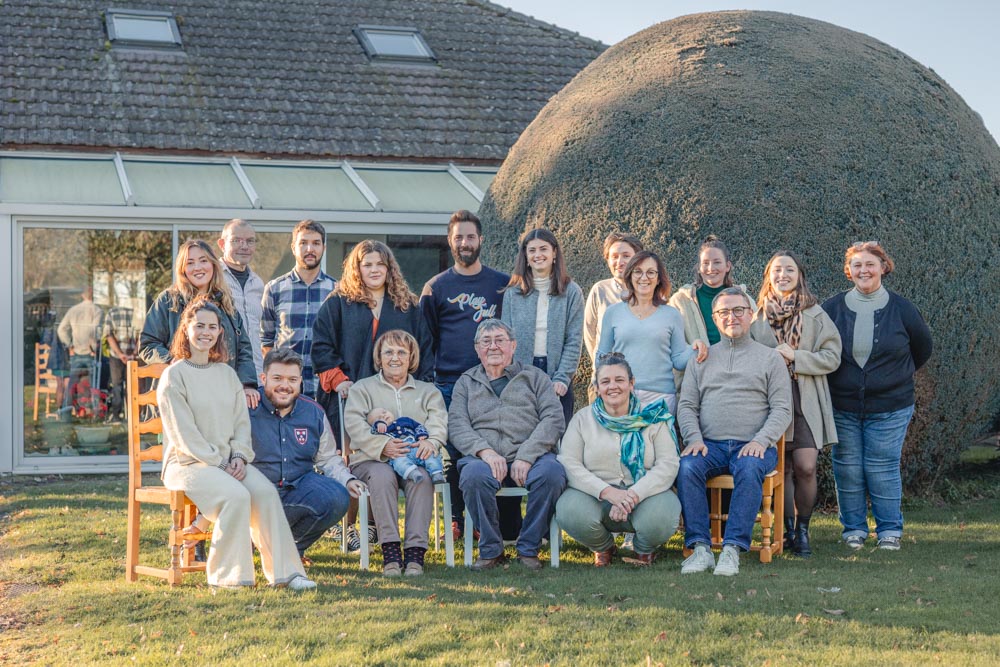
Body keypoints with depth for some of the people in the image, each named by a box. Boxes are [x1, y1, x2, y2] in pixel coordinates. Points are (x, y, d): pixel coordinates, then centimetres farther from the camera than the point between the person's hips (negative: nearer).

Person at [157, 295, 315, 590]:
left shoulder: (227, 374, 16)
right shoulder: (174, 376, -3)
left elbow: (241, 421, 13)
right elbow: (183, 433, -10)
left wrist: (239, 457, -6)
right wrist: (219, 464, -15)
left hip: (229, 461, 5)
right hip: (187, 463, -5)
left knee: (266, 491, -23)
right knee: (236, 496, -31)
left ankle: (284, 570, -17)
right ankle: (226, 575, -17)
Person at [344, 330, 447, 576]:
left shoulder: (428, 391, 23)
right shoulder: (362, 388, 17)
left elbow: (439, 422, 5)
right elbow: (354, 424, -1)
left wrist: (431, 441, -21)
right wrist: (383, 446, -20)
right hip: (371, 461, -1)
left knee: (422, 477, -34)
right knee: (382, 476, -37)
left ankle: (415, 551, -40)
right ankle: (390, 551, -39)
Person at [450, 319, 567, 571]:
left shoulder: (534, 377, 19)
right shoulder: (466, 382, 23)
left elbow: (554, 419, 4)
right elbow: (457, 425, 7)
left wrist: (526, 457, -12)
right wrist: (485, 451, -14)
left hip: (532, 455, 0)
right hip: (484, 457, 0)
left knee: (551, 472, -34)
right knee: (474, 475, -35)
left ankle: (528, 548, -14)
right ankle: (491, 550, -15)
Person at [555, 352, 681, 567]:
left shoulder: (653, 418, 5)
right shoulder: (583, 419, 8)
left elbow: (668, 464, -5)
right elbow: (568, 463, -4)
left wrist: (634, 495, -21)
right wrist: (607, 491, -20)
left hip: (645, 494, -1)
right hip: (596, 496, 1)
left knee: (661, 516, -35)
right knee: (569, 511, -32)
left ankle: (644, 550, 7)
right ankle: (603, 548, 6)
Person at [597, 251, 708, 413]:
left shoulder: (671, 314, 8)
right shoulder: (613, 312, 8)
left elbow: (678, 361, 7)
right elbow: (603, 356, 12)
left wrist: (694, 349, -12)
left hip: (661, 396, 0)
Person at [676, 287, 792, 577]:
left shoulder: (770, 358, 14)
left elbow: (782, 409, 5)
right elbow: (686, 406, 14)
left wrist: (761, 440, -12)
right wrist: (694, 438, -6)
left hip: (753, 445, -2)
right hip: (710, 444, 2)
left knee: (749, 469, -36)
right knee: (687, 466, -31)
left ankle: (732, 549, -34)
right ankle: (700, 548, -28)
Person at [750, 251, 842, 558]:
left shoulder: (815, 314, 5)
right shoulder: (756, 315, 8)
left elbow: (832, 357, 0)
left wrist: (795, 357, -12)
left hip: (806, 402, -1)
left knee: (805, 467, -10)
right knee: (782, 468, 2)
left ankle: (802, 529, 7)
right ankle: (787, 529, 15)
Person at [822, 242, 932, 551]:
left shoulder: (901, 309, -1)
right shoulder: (832, 308, 0)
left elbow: (923, 348, 14)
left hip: (889, 408, -1)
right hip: (842, 407, 1)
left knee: (882, 469, -1)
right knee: (847, 470, 3)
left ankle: (890, 531, 13)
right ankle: (854, 530, 16)